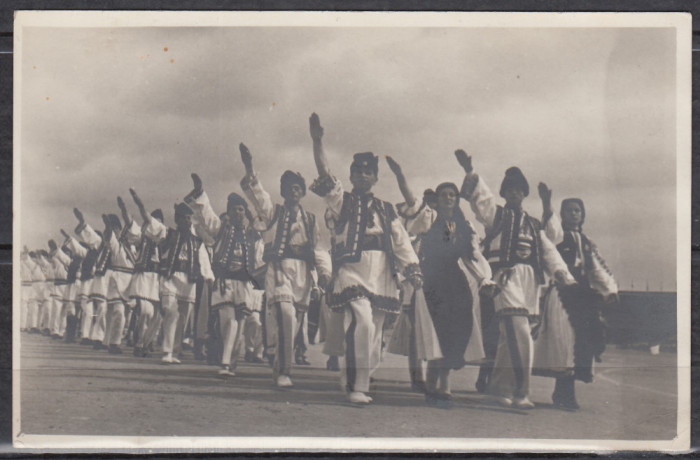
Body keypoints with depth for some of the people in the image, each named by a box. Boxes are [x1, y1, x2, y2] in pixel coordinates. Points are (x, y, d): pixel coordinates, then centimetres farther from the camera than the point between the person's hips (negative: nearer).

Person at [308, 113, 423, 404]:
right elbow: (325, 176, -5)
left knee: (375, 334, 5)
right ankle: (358, 387, -18)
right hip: (352, 273, -4)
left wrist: (412, 270, -3)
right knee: (362, 323, -23)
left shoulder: (385, 209, 17)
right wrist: (317, 142, -15)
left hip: (382, 276, 5)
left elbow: (401, 241, 11)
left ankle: (351, 376, 24)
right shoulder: (341, 202, 8)